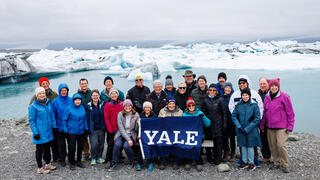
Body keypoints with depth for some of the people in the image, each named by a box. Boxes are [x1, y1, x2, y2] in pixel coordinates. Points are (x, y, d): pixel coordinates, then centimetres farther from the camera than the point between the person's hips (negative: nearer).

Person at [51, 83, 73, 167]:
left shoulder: (71, 100, 1)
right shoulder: (55, 101, -5)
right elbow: (53, 115, -2)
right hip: (60, 126, -2)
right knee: (61, 144, 7)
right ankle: (62, 159, 22)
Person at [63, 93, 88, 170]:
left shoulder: (82, 108, 4)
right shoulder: (69, 108, -9)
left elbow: (85, 119, 12)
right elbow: (65, 119, -5)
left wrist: (85, 127, 8)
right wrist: (66, 129, -9)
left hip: (81, 131, 4)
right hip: (71, 131, -4)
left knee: (80, 146, 12)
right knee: (72, 147, -1)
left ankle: (79, 161, 28)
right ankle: (72, 163, 15)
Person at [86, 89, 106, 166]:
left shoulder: (102, 104, 3)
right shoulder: (88, 106, 1)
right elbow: (87, 118, 3)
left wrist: (104, 127, -2)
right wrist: (89, 129, -2)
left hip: (101, 128, 2)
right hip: (93, 129, -2)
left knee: (101, 143, 7)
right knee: (94, 144, -9)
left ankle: (99, 157, 25)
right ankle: (93, 158, 9)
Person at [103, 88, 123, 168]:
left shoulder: (122, 104, 5)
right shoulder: (107, 105, -1)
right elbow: (106, 118, -3)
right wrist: (110, 130, -8)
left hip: (121, 129, 3)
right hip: (111, 130, -2)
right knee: (111, 145, -1)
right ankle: (108, 161, 8)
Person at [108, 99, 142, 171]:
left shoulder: (136, 115, -1)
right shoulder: (120, 114, -2)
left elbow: (137, 128, 3)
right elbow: (121, 128, -10)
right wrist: (128, 139, -18)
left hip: (131, 134, -1)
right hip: (121, 134, 1)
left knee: (126, 146, -28)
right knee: (117, 144, -28)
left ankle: (132, 161, 0)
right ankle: (114, 163, -8)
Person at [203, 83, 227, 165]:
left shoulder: (220, 99, 0)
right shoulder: (206, 100, 8)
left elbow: (224, 112, 1)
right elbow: (204, 112, 11)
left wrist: (224, 123, -3)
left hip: (218, 123, -2)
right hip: (208, 123, 3)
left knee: (218, 141, -1)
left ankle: (218, 158, 10)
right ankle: (209, 157, 17)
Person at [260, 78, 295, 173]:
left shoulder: (284, 97, -6)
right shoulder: (267, 97, 8)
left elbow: (290, 113, -4)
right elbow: (264, 112, 14)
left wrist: (290, 126, -7)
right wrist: (262, 125, 14)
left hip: (281, 127, -5)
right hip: (270, 127, 5)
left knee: (281, 145, -11)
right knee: (272, 146, 8)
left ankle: (285, 165, 5)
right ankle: (276, 163, 23)